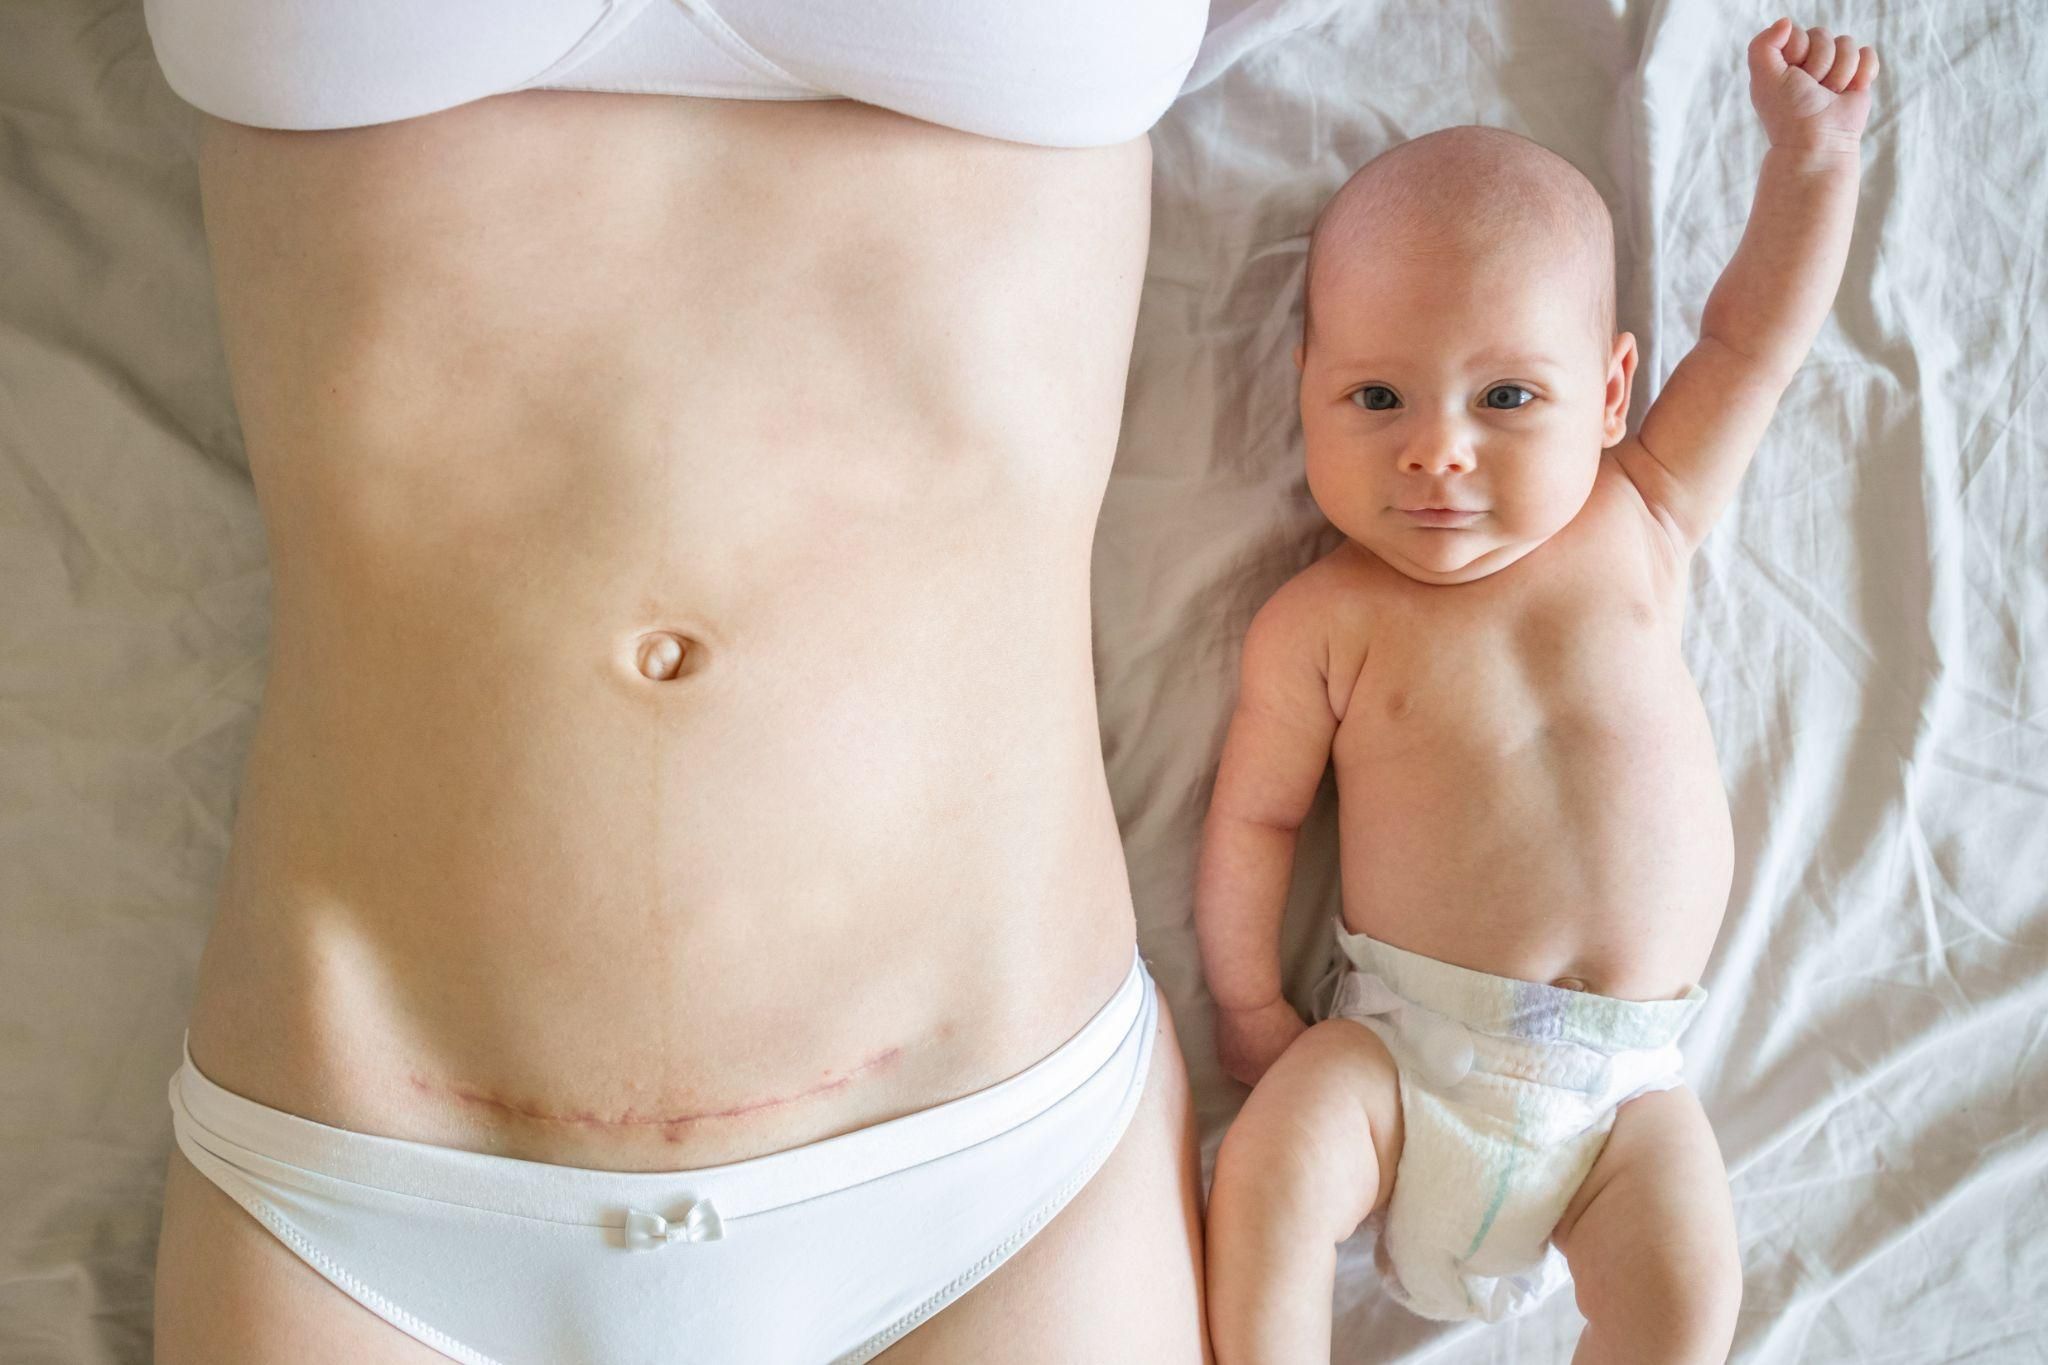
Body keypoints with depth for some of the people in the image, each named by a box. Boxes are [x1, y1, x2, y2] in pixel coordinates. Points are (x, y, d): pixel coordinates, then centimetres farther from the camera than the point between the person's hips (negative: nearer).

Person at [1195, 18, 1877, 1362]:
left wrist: (1814, 150, 5)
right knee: (1270, 1166, -25)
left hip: (1622, 1075, 2)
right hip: (1401, 1046, -2)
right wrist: (1251, 1007, -3)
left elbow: (1751, 338, 8)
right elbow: (1254, 815, -2)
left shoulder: (1638, 527, 2)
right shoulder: (1324, 621, -7)